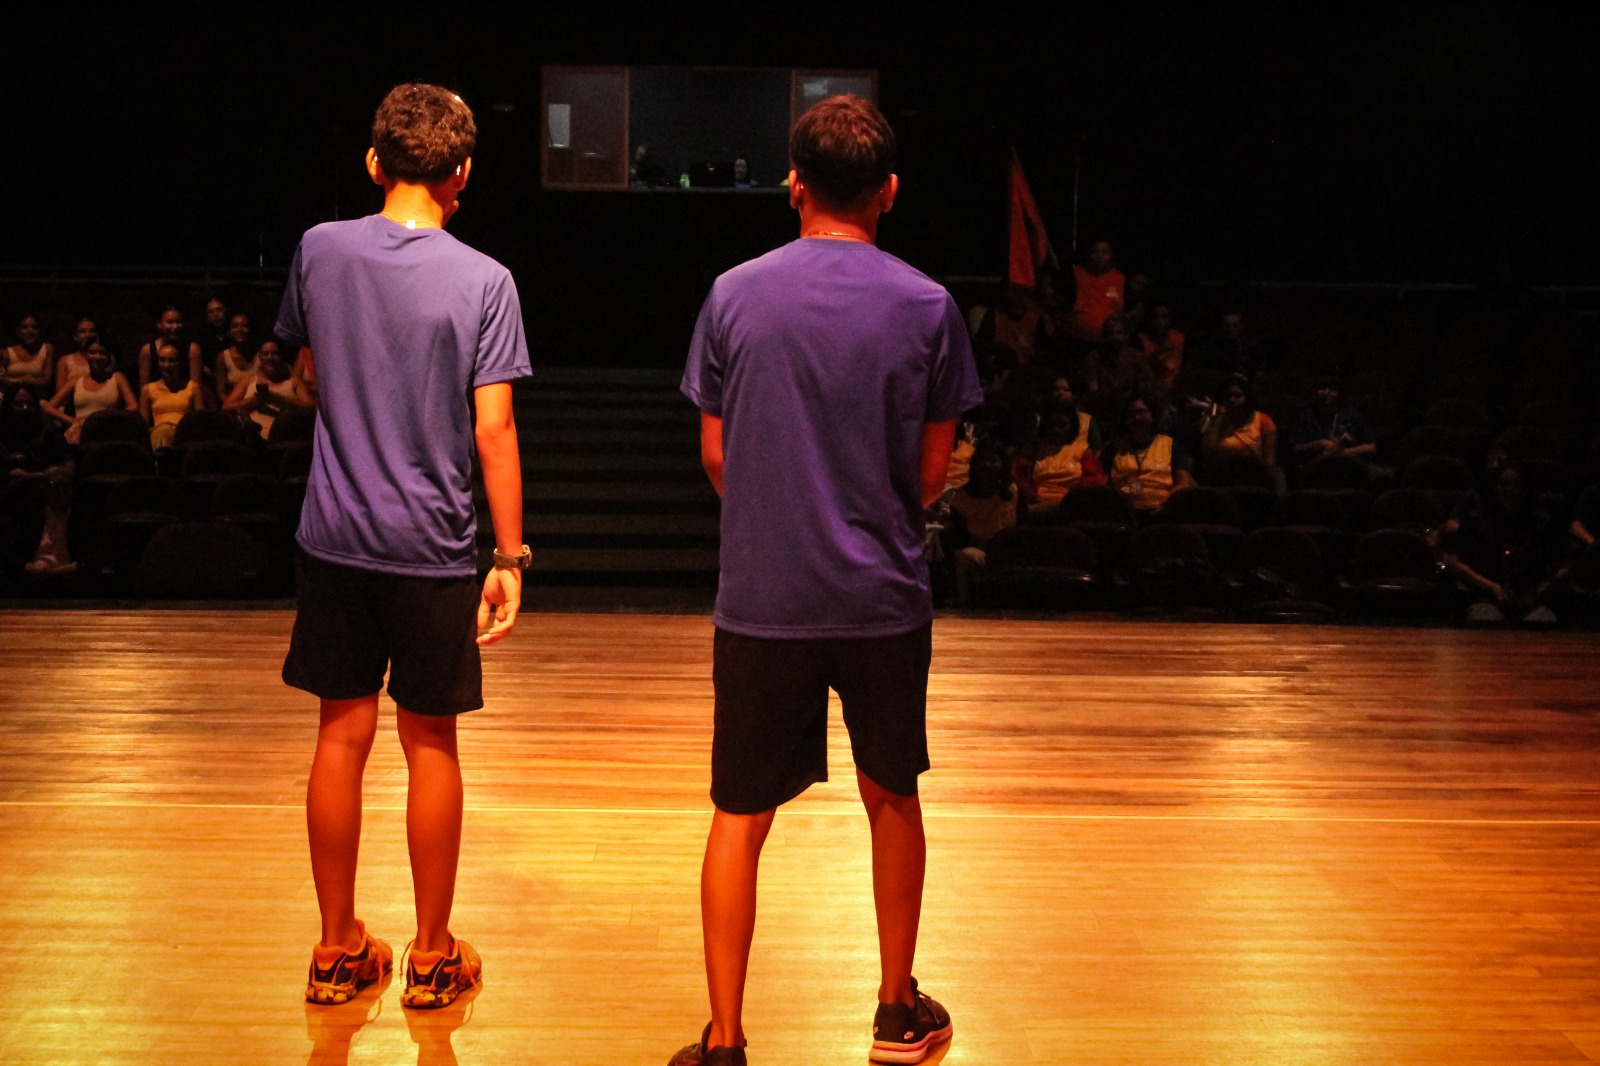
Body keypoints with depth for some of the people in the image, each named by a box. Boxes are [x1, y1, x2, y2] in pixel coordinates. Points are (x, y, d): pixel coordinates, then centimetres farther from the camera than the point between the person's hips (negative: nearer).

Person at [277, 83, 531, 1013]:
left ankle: (340, 950, 21)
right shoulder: (483, 280, -10)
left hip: (334, 540, 3)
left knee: (343, 736, 11)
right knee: (431, 744, 8)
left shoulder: (320, 249, 0)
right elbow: (493, 430, -11)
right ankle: (433, 956, 19)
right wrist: (510, 558, -5)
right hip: (434, 548, -3)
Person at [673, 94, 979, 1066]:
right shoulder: (928, 307, -4)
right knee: (893, 800, 17)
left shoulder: (735, 295, -3)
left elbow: (715, 455, 4)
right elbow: (934, 472, 1)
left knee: (741, 817, 8)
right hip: (885, 595, 1)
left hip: (761, 597, 0)